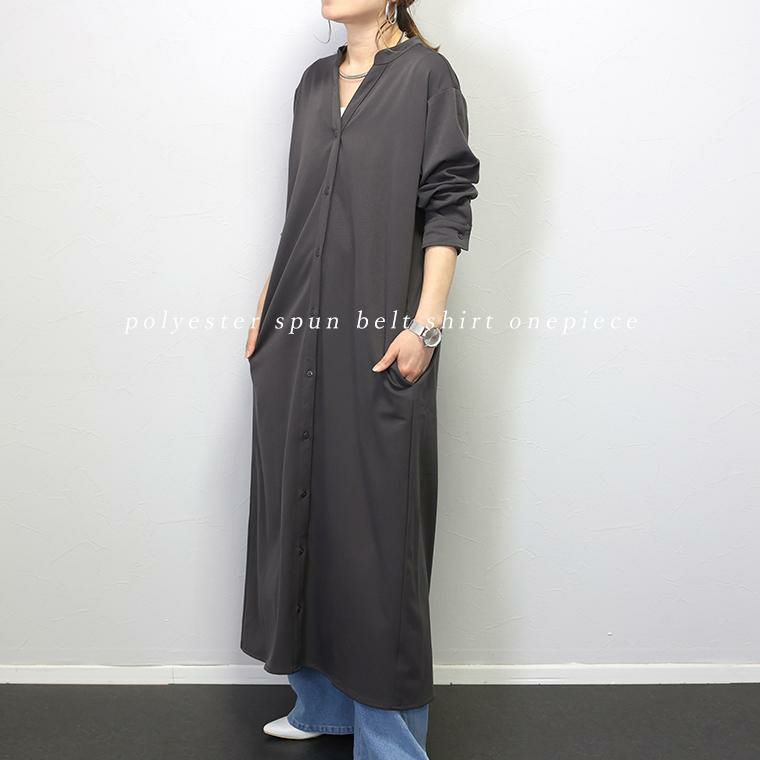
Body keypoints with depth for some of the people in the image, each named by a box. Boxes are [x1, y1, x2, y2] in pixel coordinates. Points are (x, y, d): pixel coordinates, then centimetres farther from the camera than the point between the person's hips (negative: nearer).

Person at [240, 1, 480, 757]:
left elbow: (447, 205, -8)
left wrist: (426, 323, -16)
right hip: (300, 334, 7)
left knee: (374, 518, -2)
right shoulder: (314, 82, 16)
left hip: (377, 336, -6)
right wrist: (267, 305, 15)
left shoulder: (426, 73, -2)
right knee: (299, 504, 10)